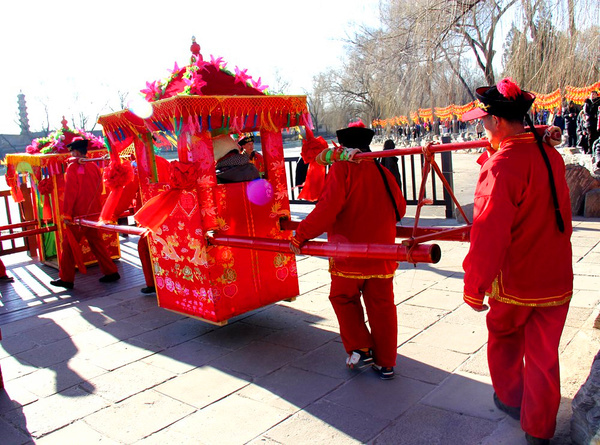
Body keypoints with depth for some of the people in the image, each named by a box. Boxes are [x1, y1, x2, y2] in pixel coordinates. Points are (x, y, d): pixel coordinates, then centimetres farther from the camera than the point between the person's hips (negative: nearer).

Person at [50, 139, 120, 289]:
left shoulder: (73, 167, -11)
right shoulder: (94, 166, 8)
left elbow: (70, 192, -14)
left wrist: (66, 214, -12)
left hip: (79, 214, -6)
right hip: (94, 213, 6)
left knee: (69, 245, 4)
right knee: (96, 242, 14)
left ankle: (66, 278, 9)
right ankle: (111, 272, 13)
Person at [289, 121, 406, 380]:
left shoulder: (342, 169, -9)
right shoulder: (383, 172, 8)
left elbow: (327, 208, -20)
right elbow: (399, 209, 15)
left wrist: (302, 234, -13)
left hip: (349, 254, -5)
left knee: (344, 298, 17)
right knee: (381, 305, 12)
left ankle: (360, 350, 13)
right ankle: (385, 362, 21)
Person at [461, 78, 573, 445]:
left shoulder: (501, 164, -22)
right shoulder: (551, 155, 1)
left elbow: (489, 235, -25)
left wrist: (474, 286, -16)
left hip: (515, 281, -5)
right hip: (556, 279, 5)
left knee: (504, 337, 21)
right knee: (544, 354, 14)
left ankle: (510, 398, 40)